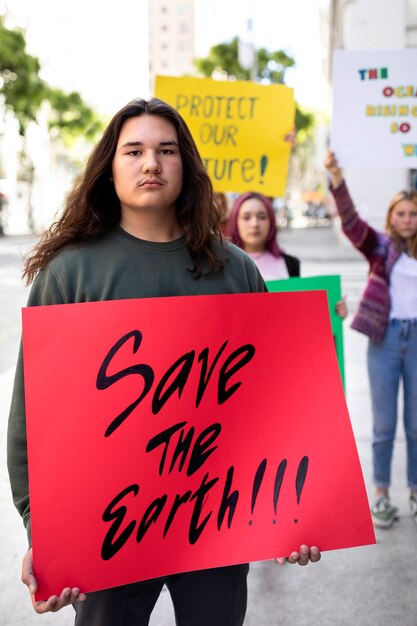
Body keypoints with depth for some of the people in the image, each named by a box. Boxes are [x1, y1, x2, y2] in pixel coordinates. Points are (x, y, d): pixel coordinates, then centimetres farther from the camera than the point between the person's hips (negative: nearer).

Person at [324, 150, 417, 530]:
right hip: (385, 338, -2)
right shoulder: (381, 246, 1)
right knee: (384, 423, 5)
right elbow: (351, 223, -15)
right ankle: (381, 495, 17)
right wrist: (337, 178, -28)